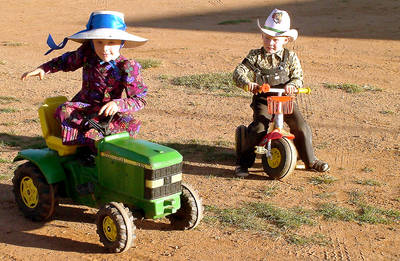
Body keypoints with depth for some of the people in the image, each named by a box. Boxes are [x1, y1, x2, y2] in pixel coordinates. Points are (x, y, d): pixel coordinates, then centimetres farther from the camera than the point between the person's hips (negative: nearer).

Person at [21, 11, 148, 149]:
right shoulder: (87, 53, -4)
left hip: (109, 112, -2)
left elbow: (140, 99, -16)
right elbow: (66, 61, 17)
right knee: (65, 110, -31)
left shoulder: (126, 67, -14)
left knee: (132, 124, -32)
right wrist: (43, 68, 4)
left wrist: (117, 104, -33)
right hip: (84, 105, 2)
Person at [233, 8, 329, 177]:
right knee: (259, 127, -25)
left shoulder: (290, 57, 5)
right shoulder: (255, 56, 1)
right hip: (263, 100, -2)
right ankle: (243, 162, -12)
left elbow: (298, 77, 0)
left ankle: (310, 161, 7)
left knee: (301, 127, -13)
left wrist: (291, 85, -25)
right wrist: (247, 83, -30)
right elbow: (239, 72, -8)